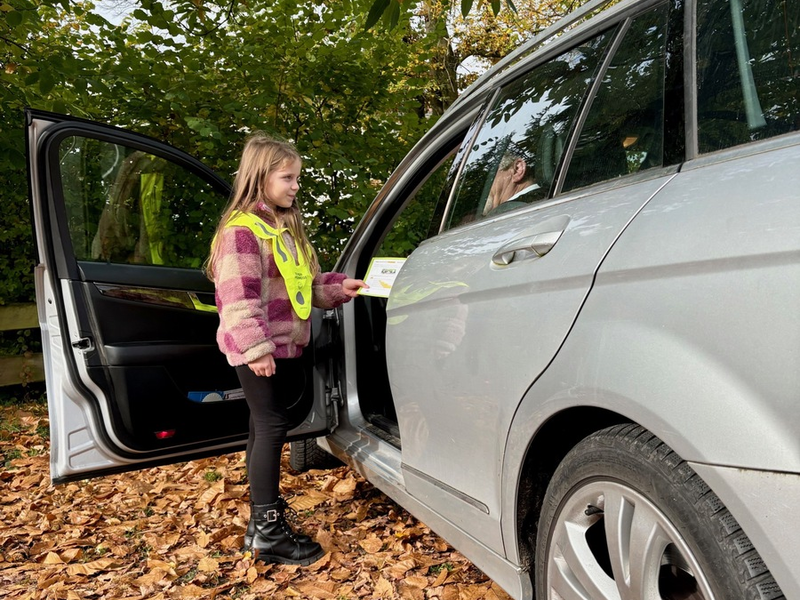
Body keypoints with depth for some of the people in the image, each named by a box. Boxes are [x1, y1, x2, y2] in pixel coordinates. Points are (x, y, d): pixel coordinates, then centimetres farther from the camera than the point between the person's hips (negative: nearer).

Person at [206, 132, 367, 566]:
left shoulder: (286, 229, 17)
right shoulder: (242, 230, -13)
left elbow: (307, 284, 21)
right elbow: (237, 296, -20)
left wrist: (339, 288, 6)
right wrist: (256, 348, -23)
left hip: (284, 345, 9)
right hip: (257, 350, -9)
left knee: (264, 429, 15)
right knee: (271, 428, -6)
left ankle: (262, 521, 28)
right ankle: (268, 532, 5)